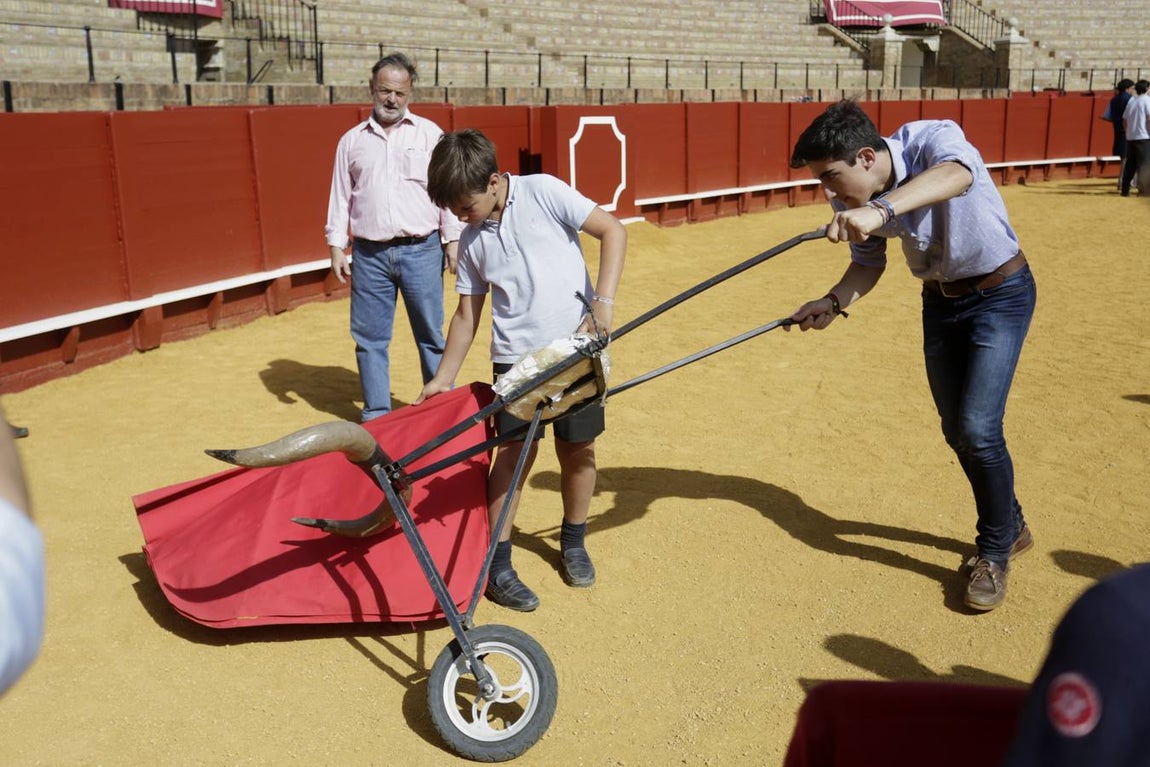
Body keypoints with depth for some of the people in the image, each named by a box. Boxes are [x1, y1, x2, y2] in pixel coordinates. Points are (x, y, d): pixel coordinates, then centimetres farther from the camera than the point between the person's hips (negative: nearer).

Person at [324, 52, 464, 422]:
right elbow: (340, 196, 12)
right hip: (369, 255, 2)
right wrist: (336, 245, 5)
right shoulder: (352, 140, 11)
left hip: (421, 251, -2)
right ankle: (376, 414, 18)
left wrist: (452, 240, -2)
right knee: (370, 337, 6)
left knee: (431, 334, 3)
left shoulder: (429, 133, 7)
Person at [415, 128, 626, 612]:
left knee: (578, 449, 6)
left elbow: (613, 230, -9)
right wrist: (444, 378, 11)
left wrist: (604, 300, -19)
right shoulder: (472, 242, 6)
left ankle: (573, 541, 30)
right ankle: (497, 566, 2)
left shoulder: (543, 192, -6)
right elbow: (467, 313, 13)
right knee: (516, 450, -7)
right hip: (516, 356, 2)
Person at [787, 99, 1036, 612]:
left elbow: (955, 174, -54)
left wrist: (879, 209, -71)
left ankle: (995, 551, 9)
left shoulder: (933, 139, -29)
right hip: (939, 302, 6)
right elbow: (869, 263, 2)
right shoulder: (852, 201, -13)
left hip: (1001, 293, -6)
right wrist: (833, 302, -17)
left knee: (979, 429, -15)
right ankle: (1010, 527, 37)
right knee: (957, 432, 12)